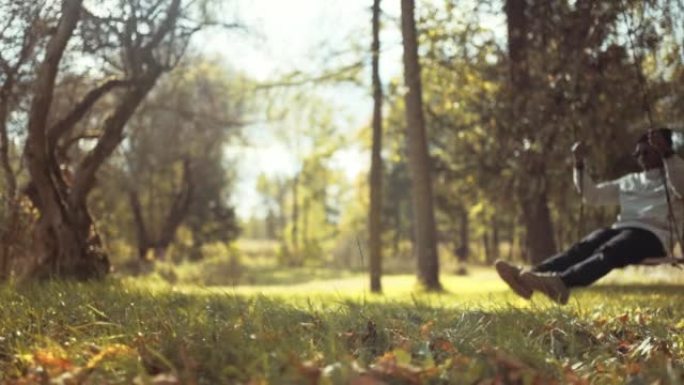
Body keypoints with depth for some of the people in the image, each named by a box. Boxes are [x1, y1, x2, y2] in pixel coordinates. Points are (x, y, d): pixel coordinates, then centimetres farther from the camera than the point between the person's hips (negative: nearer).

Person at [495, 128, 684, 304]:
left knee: (607, 252, -37)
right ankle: (528, 275, -52)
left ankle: (561, 282, -67)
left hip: (653, 234, -6)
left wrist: (667, 152, -26)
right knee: (582, 248, -25)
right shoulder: (630, 181, 32)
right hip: (622, 228, 6)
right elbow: (592, 195, 30)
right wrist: (580, 164, 17)